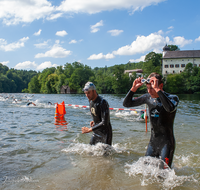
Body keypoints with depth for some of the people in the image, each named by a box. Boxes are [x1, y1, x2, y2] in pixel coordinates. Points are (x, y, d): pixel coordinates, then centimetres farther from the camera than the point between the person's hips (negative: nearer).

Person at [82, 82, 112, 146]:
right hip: (96, 133, 8)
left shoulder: (103, 102, -24)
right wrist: (94, 121, 1)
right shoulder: (91, 101, 2)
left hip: (105, 134, -7)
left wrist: (89, 129, -26)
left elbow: (105, 123, -29)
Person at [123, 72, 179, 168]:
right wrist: (133, 89, -14)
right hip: (153, 141, 5)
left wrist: (157, 90, -38)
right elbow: (126, 104, 1)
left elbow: (170, 108, -39)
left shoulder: (172, 98, -15)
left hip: (166, 142, -5)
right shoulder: (148, 97, -1)